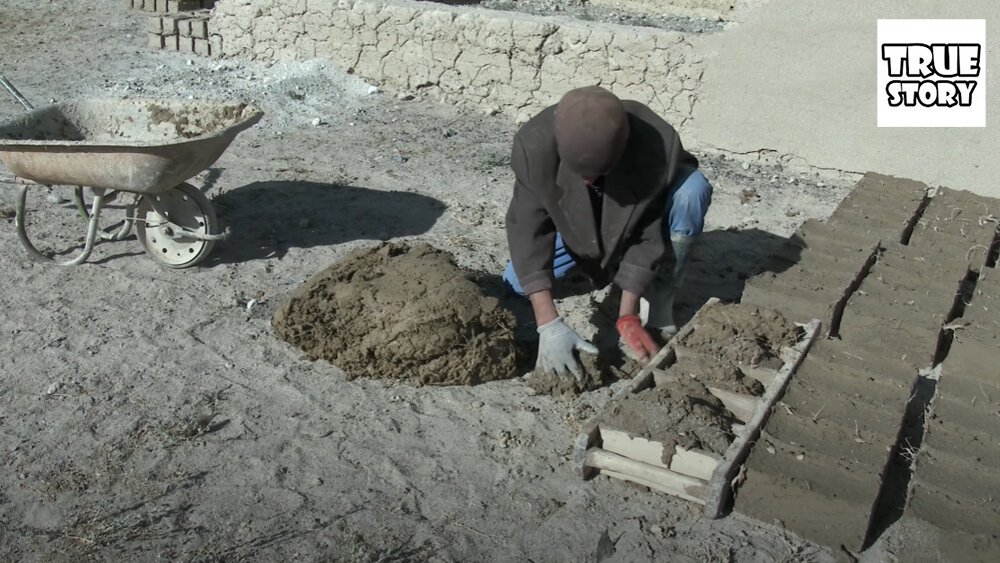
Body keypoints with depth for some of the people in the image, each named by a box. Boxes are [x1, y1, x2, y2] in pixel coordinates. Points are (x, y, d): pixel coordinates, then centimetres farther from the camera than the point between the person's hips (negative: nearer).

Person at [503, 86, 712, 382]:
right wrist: (549, 325, -40)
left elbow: (647, 234, -28)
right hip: (575, 227, 2)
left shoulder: (659, 146, -39)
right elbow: (528, 230, -33)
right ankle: (587, 262, 16)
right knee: (516, 282, -15)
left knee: (692, 189, -32)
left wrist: (628, 315, -32)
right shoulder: (535, 143, -36)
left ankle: (658, 306, -16)